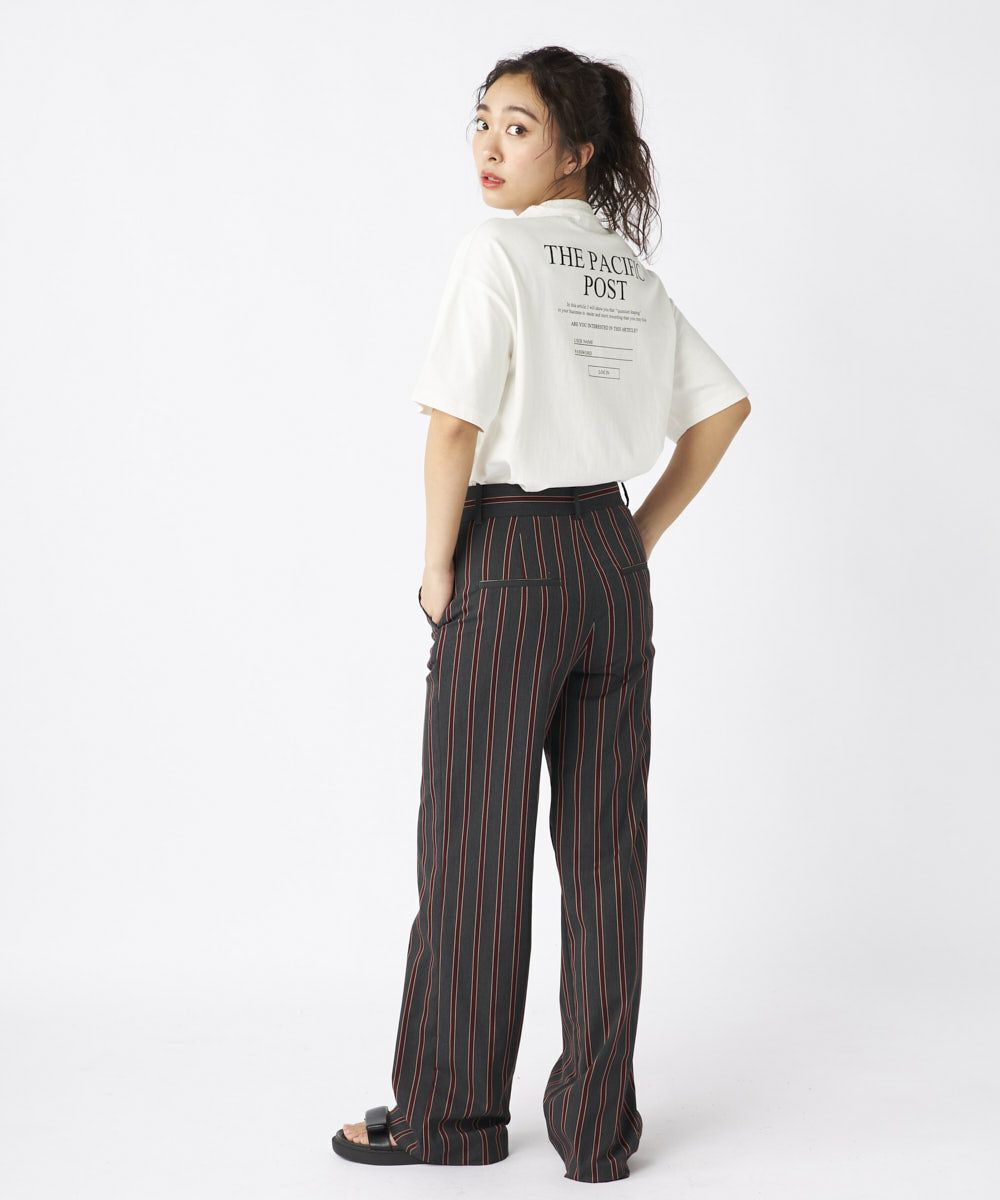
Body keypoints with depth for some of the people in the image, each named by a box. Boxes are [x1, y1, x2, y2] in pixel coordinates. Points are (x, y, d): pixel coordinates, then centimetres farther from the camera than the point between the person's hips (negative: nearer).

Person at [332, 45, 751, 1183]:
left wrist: (437, 570, -6)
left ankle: (450, 1111, 17)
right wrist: (638, 535, 16)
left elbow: (454, 426, -17)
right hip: (612, 566, 7)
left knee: (473, 845, 4)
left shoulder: (496, 251, -10)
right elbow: (722, 407, 17)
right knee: (604, 847, 8)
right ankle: (597, 1124, 15)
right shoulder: (632, 271, 12)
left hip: (509, 564, -7)